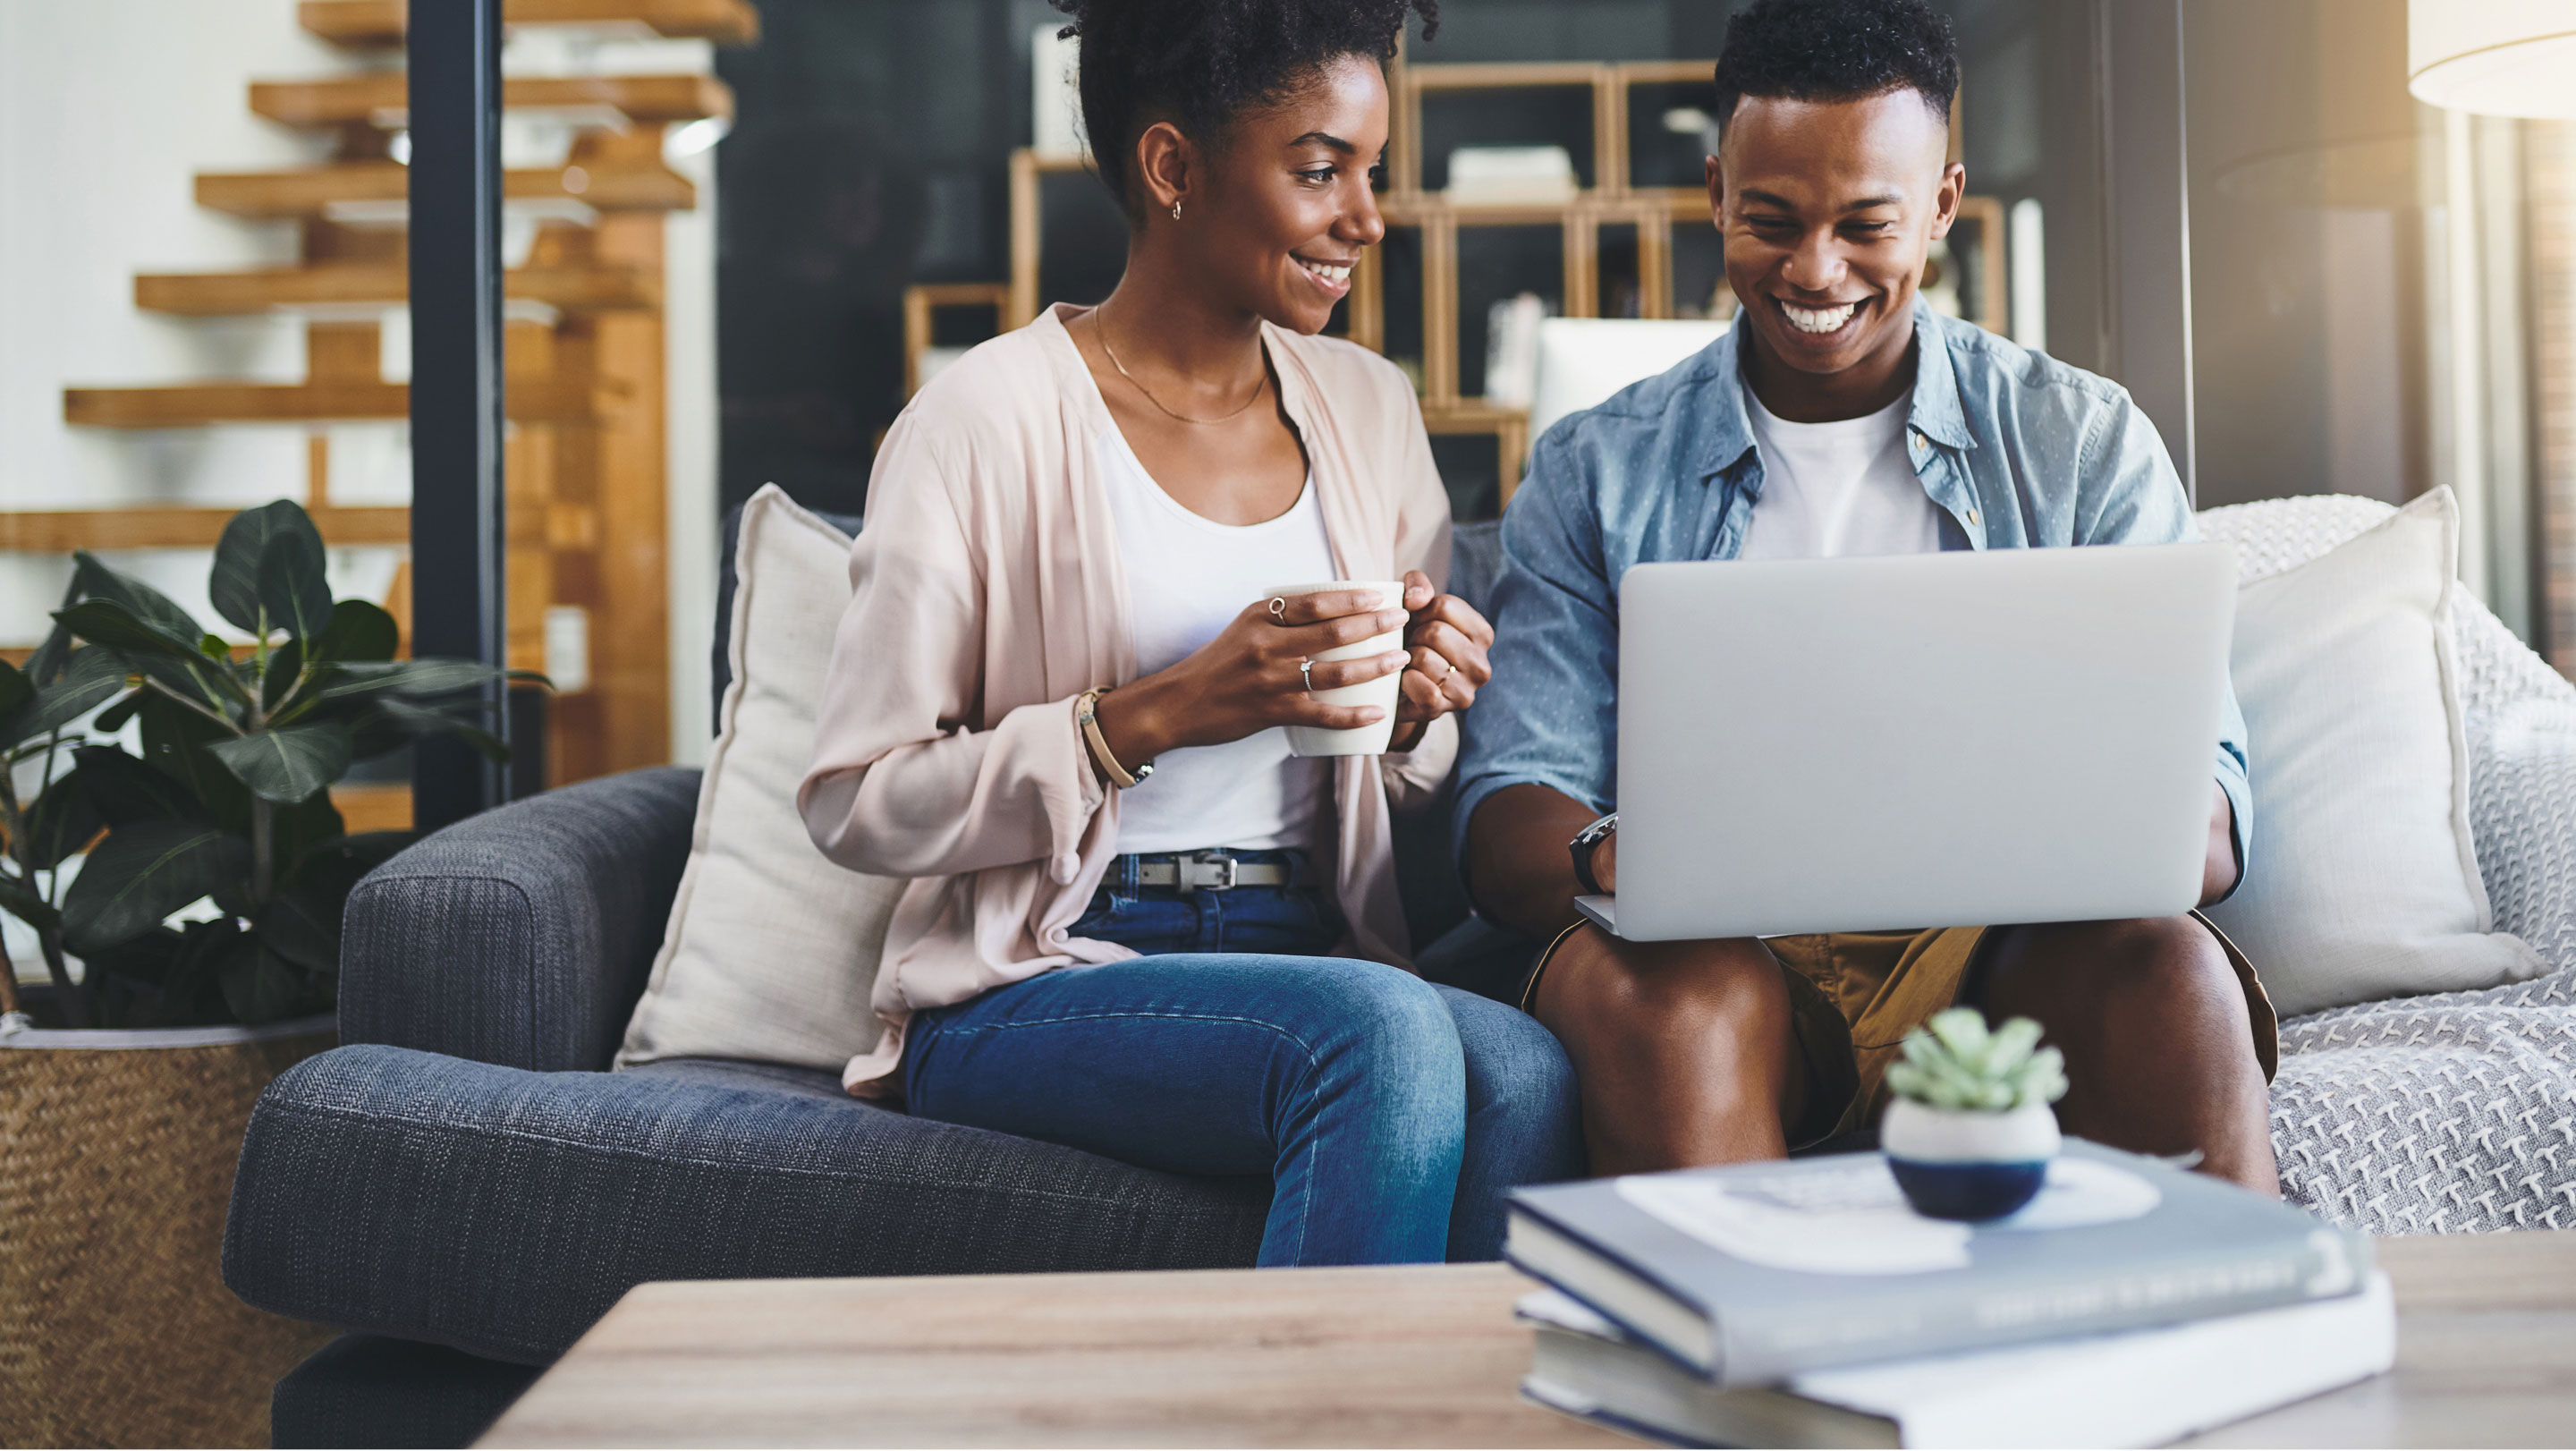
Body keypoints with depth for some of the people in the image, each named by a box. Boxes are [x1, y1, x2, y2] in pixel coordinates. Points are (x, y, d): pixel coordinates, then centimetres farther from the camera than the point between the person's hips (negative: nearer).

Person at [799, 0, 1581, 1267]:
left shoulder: (1368, 410, 13)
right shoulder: (985, 423, -6)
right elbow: (855, 803, -9)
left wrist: (1417, 712, -3)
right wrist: (1157, 713, -19)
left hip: (1314, 956, 5)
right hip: (1031, 993, -4)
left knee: (1525, 1069, -29)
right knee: (1384, 1031, -33)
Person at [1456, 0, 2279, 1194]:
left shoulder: (2085, 445, 11)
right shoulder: (1595, 472, 11)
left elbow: (2205, 824, 3)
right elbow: (1506, 824, 3)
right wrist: (1607, 860, -23)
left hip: (2001, 960, 1)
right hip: (1729, 955, 0)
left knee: (2171, 974, -30)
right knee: (1668, 994, -33)